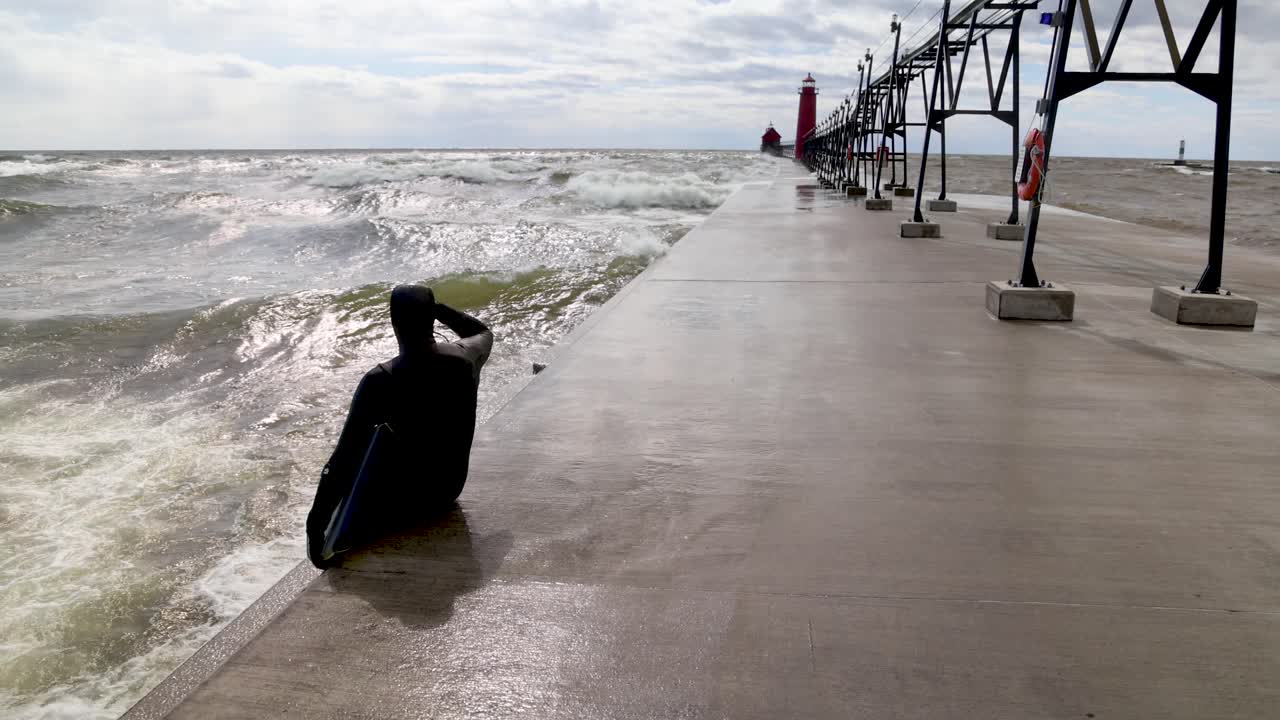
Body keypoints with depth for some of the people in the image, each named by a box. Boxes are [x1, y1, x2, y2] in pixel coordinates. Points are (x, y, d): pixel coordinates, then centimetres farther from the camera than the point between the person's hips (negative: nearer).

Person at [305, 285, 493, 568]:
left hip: (404, 500, -5)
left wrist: (315, 524, -18)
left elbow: (344, 458, -23)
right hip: (451, 487, 5)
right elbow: (484, 332, 15)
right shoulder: (466, 357, -12)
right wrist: (436, 308, 7)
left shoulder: (381, 380, -24)